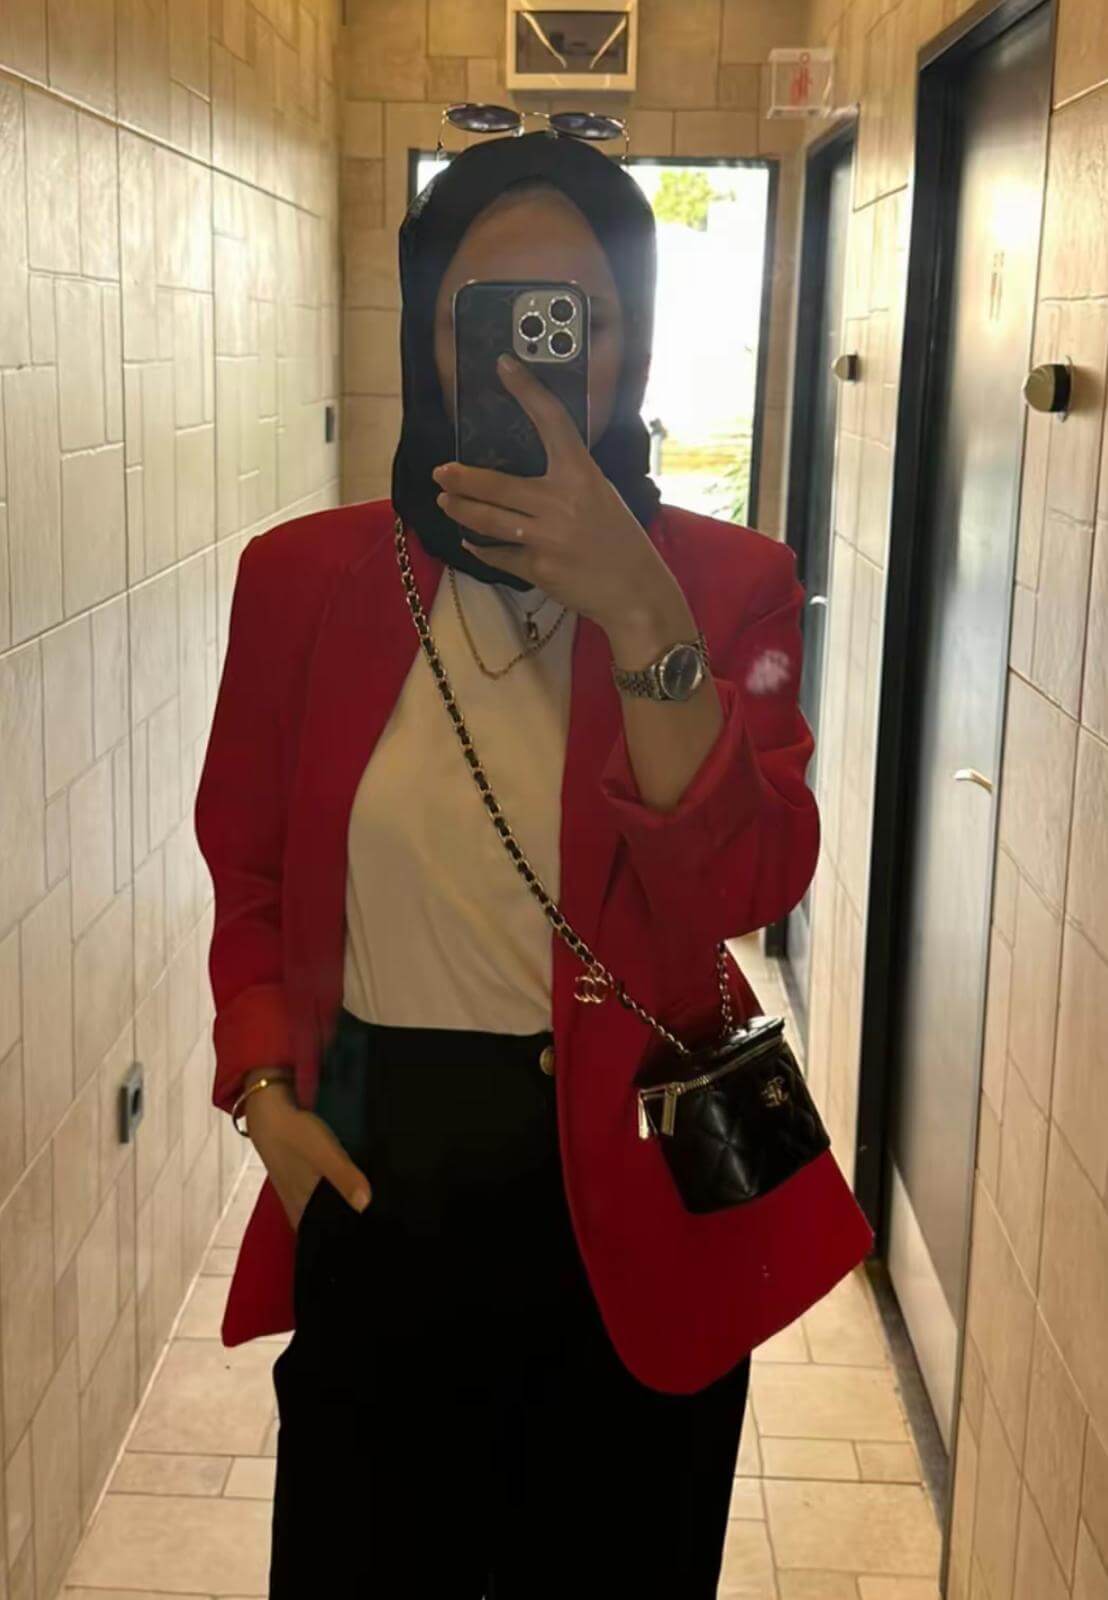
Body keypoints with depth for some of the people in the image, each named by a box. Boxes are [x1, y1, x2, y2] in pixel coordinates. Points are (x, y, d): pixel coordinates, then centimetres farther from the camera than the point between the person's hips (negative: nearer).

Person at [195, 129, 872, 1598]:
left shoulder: (729, 584, -5)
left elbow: (751, 886, -19)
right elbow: (251, 881, 7)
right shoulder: (307, 577, -2)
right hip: (375, 1182, 1)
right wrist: (265, 1090, -7)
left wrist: (638, 612, -28)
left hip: (635, 1191, 0)